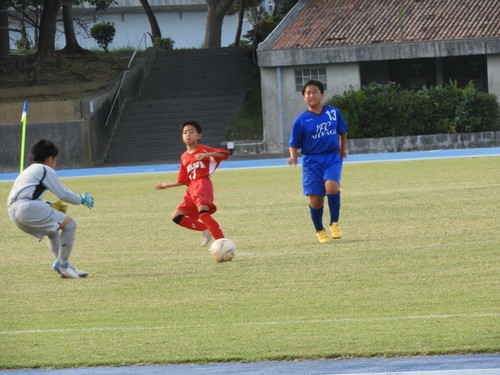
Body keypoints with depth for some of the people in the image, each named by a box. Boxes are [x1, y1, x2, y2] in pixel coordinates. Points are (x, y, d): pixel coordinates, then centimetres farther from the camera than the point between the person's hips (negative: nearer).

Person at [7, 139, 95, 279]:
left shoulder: (28, 171, 32)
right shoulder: (46, 170, 6)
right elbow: (63, 193, 5)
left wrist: (51, 206, 35)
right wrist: (82, 199, 21)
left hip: (13, 212, 9)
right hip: (28, 208, -9)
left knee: (53, 232, 28)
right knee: (70, 223, -4)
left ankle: (62, 266, 17)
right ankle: (62, 264, -6)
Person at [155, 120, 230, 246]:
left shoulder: (203, 150, 2)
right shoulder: (184, 158, 20)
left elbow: (225, 153, -10)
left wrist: (206, 155, -23)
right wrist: (166, 185, 26)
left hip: (203, 184, -8)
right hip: (191, 188, 8)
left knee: (203, 213, -30)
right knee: (177, 216, -2)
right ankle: (205, 230, 3)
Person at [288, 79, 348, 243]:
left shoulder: (334, 112, 3)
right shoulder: (301, 120, -2)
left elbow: (343, 132, 20)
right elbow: (294, 144, 2)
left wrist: (342, 150, 22)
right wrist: (293, 157, -17)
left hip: (332, 158, 0)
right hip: (312, 161, 0)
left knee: (331, 186, -27)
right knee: (315, 199, -3)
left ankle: (334, 223, -10)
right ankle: (319, 231, 21)